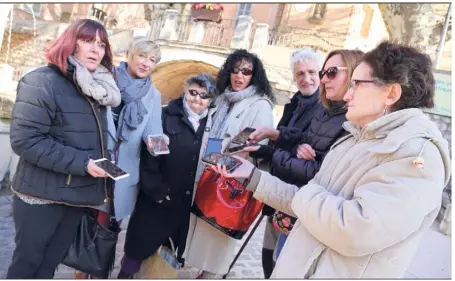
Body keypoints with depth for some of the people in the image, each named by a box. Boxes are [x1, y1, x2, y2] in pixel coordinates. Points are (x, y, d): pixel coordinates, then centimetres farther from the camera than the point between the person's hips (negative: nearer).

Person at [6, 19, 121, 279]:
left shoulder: (99, 89, 7)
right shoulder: (41, 82, -14)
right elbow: (25, 139, -21)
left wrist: (102, 187, 5)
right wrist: (81, 162, -24)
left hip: (79, 196, 6)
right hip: (42, 196, -6)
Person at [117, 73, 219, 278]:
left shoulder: (213, 125, 3)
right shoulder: (167, 116, -5)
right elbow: (149, 154, -9)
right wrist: (156, 190, -14)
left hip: (190, 202, 3)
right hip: (157, 197, -2)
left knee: (180, 251, 16)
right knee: (140, 244, 11)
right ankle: (125, 274, 34)